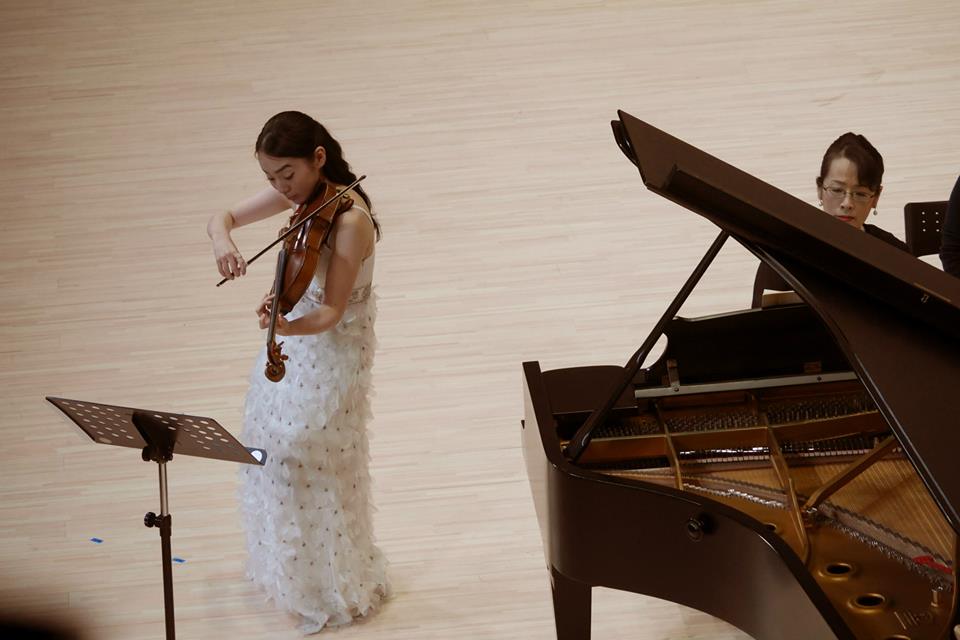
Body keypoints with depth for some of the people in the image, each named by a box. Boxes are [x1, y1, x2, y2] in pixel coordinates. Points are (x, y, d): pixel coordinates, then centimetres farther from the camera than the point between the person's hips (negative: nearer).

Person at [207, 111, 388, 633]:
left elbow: (331, 312, -28)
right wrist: (222, 243, -20)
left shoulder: (350, 220, -28)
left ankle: (336, 592, 24)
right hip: (293, 337, 8)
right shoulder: (297, 196, -5)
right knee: (273, 455, 19)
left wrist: (292, 326, -48)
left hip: (332, 352, -8)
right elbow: (223, 217, 3)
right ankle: (287, 568, 41)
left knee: (315, 474, 3)